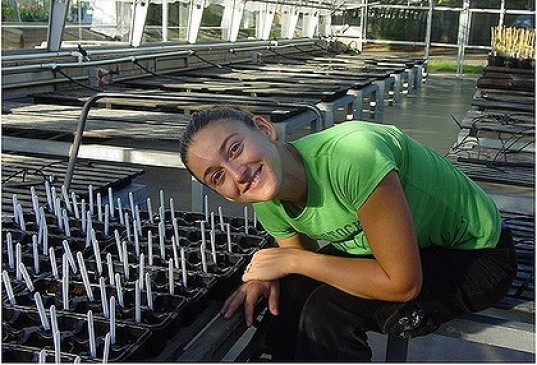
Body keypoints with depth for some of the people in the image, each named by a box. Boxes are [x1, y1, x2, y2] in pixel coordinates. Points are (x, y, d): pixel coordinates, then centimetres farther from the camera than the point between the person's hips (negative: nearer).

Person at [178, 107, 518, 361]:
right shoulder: (269, 205, -12)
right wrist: (268, 276, -18)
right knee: (289, 291, -11)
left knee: (329, 310, -23)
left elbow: (403, 284, -32)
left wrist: (292, 260, -24)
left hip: (476, 252, -6)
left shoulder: (351, 155, -38)